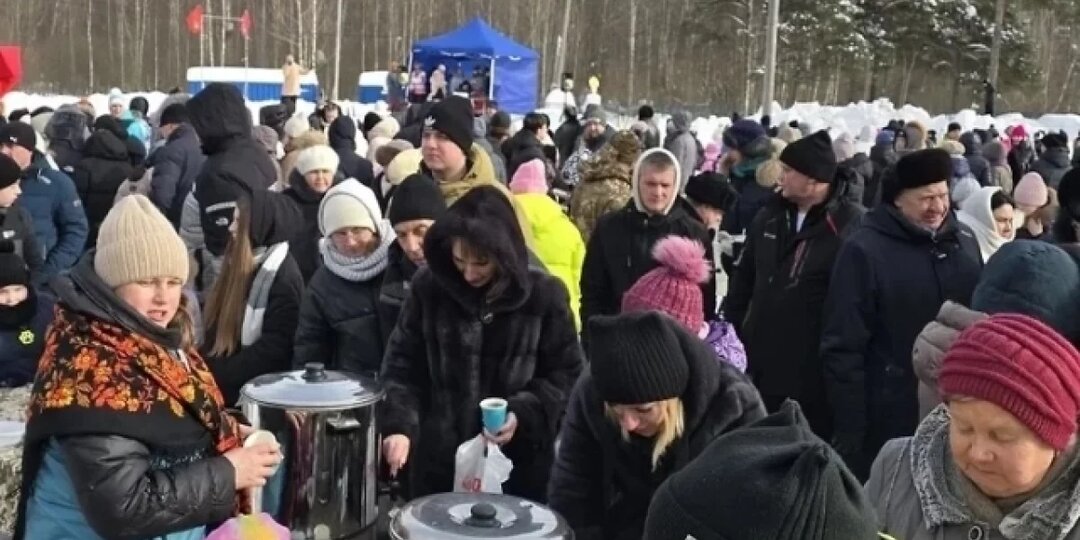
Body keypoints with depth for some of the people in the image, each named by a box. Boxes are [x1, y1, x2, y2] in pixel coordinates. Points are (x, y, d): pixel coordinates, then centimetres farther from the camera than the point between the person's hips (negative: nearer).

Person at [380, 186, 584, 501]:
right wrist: (399, 426, -14)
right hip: (439, 457, 1)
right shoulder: (429, 287, -4)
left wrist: (523, 413, -14)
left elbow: (566, 373, 1)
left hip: (519, 461, -1)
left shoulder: (544, 295, -7)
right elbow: (401, 365, 0)